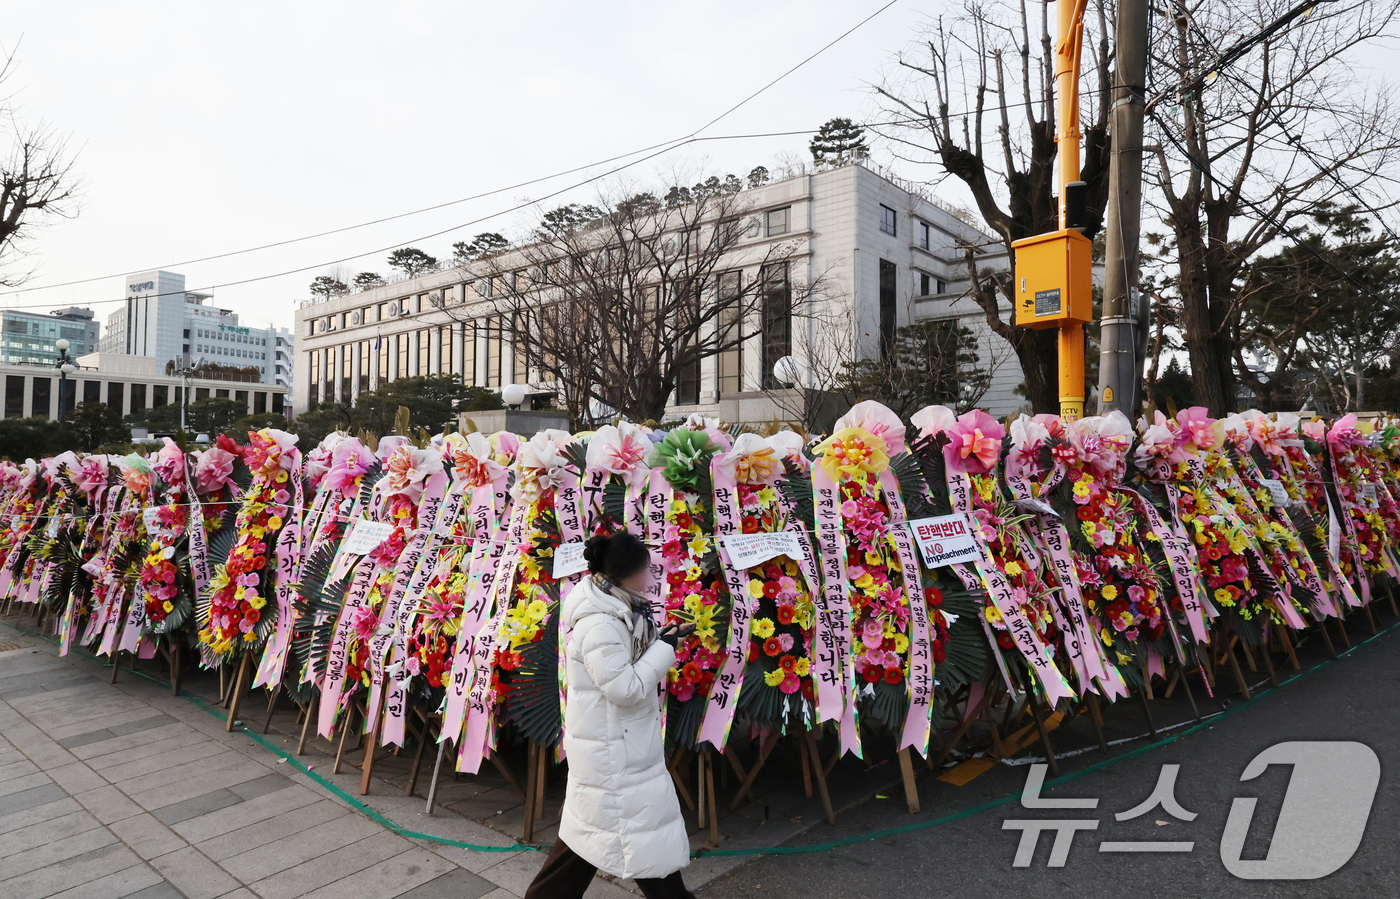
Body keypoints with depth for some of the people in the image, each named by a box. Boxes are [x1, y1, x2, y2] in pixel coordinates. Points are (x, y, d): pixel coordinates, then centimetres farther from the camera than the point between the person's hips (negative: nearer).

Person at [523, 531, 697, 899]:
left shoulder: (615, 613, 4)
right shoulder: (599, 626, -27)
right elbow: (626, 688, -26)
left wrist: (659, 638, 3)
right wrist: (664, 647, -19)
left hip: (624, 744, 10)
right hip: (612, 750, -10)